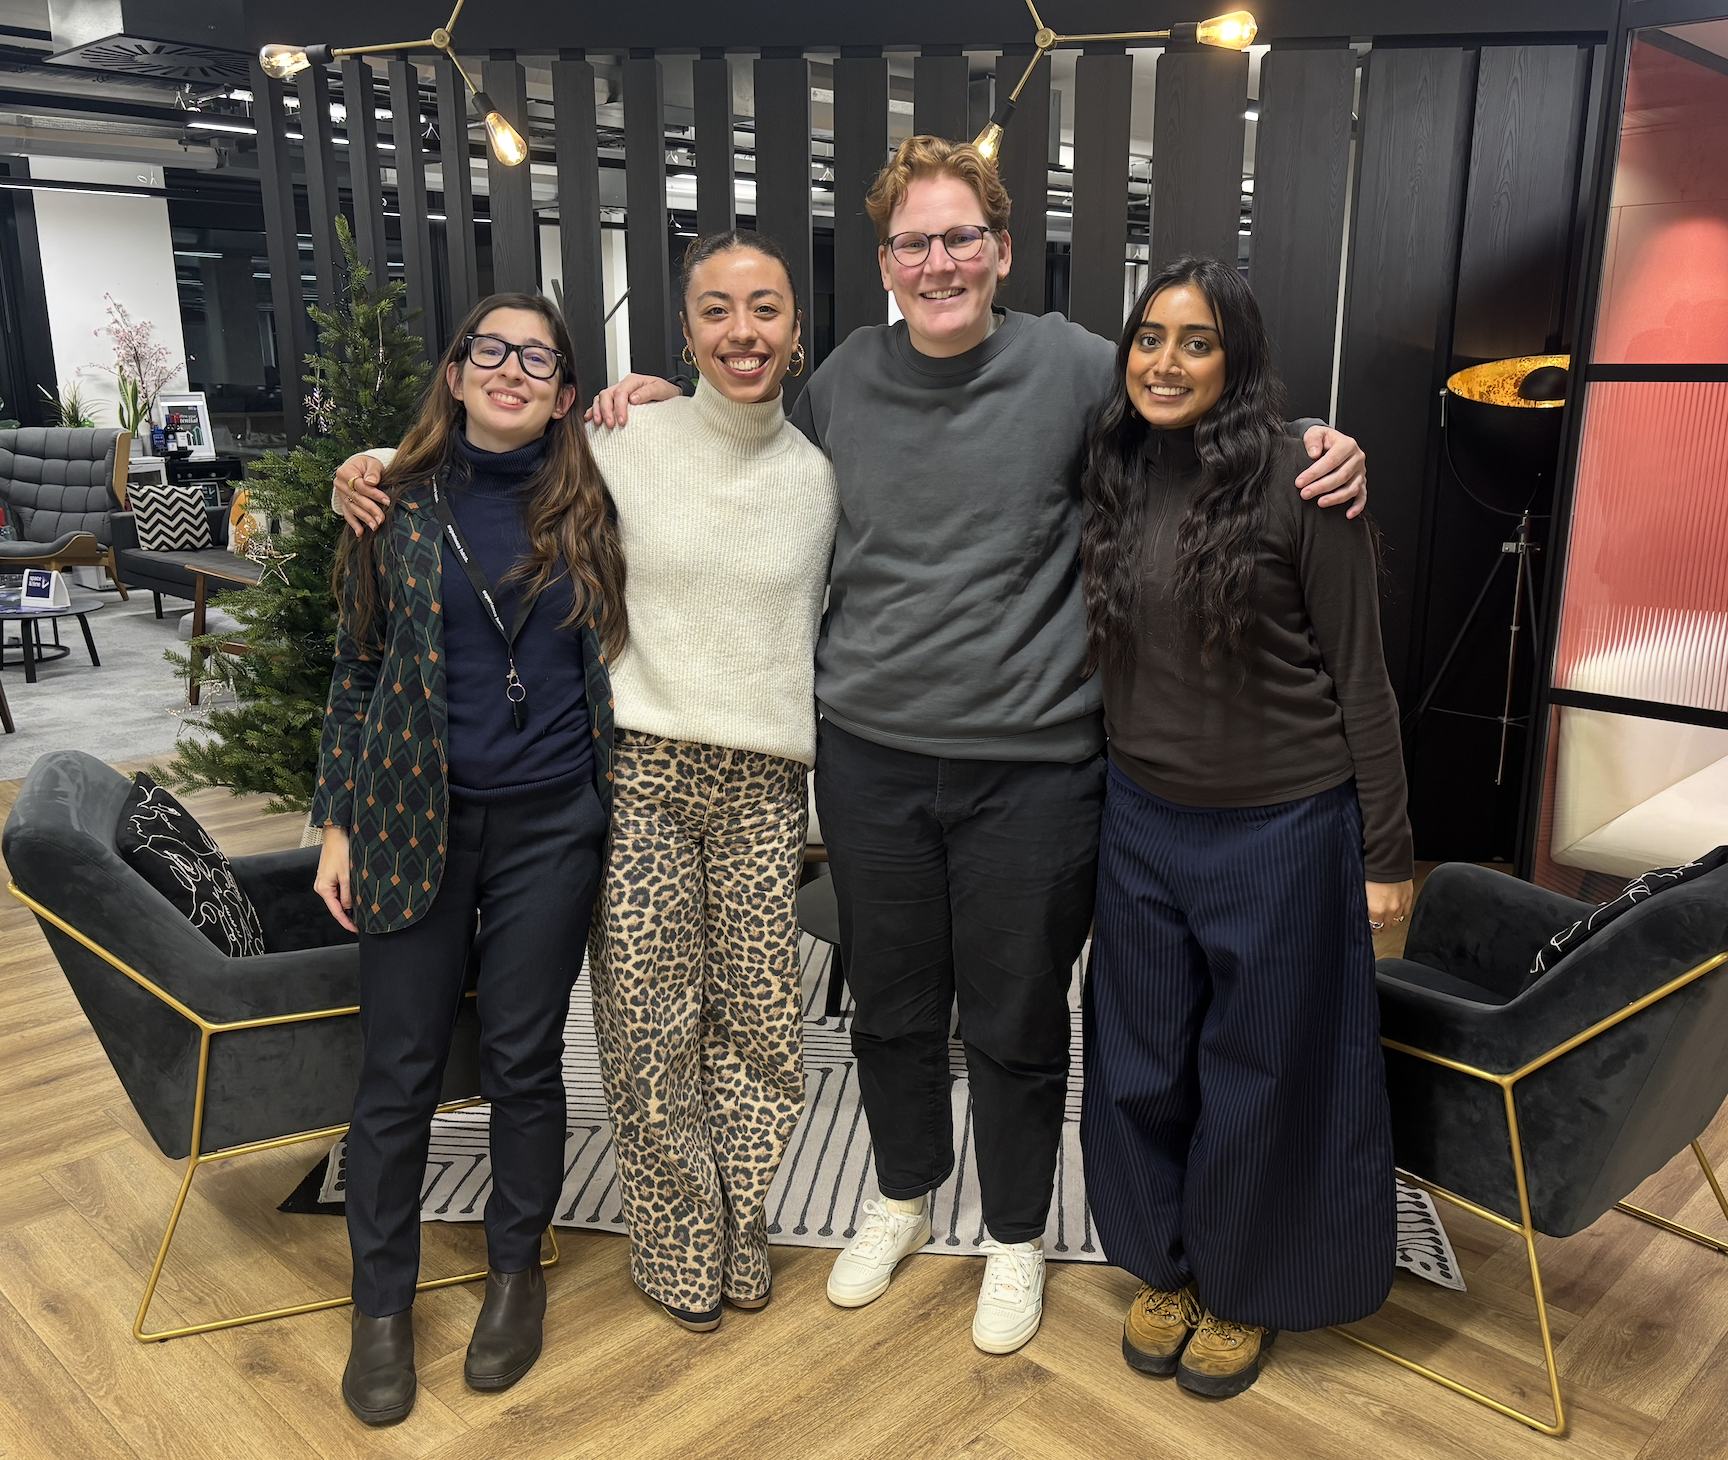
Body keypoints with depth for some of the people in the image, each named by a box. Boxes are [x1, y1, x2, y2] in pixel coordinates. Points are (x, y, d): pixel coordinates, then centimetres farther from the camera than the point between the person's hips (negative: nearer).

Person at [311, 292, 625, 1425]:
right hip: (416, 820, 0)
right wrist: (339, 823, 3)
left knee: (524, 1059, 10)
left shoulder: (592, 505, 1)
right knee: (400, 1070, 7)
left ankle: (518, 1269, 32)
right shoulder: (400, 504, 1)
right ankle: (382, 1303, 27)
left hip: (551, 824, 0)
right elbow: (357, 671, 6)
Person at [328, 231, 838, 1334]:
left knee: (757, 1023, 6)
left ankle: (740, 1236, 31)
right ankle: (679, 1247, 27)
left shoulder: (825, 474, 7)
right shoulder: (623, 448, 0)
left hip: (765, 785, 2)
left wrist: (829, 800, 13)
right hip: (639, 768, -2)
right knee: (651, 1024, 3)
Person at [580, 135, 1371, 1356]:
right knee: (892, 1006, 19)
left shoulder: (1071, 366, -5)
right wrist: (672, 404, 12)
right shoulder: (847, 376, 5)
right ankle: (904, 1196, 46)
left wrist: (1319, 447, -12)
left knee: (1017, 1025, 12)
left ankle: (1017, 1236, 37)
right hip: (870, 755, 3)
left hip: (1030, 765, -3)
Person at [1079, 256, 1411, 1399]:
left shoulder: (1299, 481, -13)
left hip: (1283, 825, -4)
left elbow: (1359, 676, -9)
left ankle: (1244, 1290, 36)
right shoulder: (1114, 483, 3)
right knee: (1141, 1065, 15)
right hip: (1144, 820, 5)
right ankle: (1164, 1264, 40)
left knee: (1262, 1076, 12)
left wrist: (1386, 854, -8)